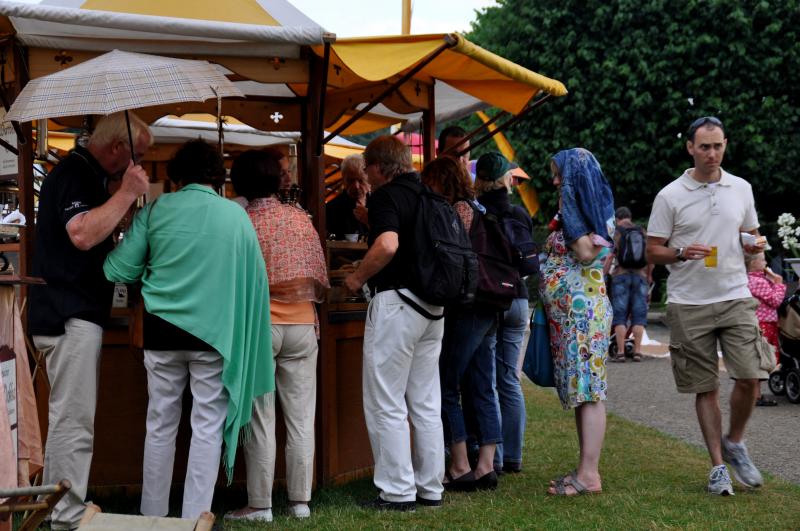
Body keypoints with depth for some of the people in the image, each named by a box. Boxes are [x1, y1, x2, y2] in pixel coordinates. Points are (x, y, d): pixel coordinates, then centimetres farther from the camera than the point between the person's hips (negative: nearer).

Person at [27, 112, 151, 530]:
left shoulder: (84, 174, 19)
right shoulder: (75, 175, -14)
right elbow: (82, 234, -29)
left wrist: (126, 199, 17)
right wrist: (127, 193, -23)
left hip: (72, 315, 11)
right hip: (70, 316, -11)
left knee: (67, 417, 15)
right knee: (74, 421, -10)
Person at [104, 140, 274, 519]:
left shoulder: (156, 211, -2)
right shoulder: (236, 215, -1)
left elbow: (118, 270, -1)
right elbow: (254, 279, 5)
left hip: (162, 331, 1)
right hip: (214, 332, -1)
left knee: (160, 425, 11)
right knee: (208, 427, 5)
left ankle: (153, 515, 17)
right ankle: (194, 518, 5)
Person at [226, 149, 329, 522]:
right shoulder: (301, 219, 2)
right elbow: (320, 278, 6)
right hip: (302, 325, 3)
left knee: (260, 419, 0)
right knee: (301, 419, 6)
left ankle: (260, 504, 1)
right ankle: (300, 501, 10)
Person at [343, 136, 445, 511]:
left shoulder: (387, 195, -11)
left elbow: (387, 244, -28)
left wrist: (357, 277, -13)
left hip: (396, 301, -8)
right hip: (432, 305, 8)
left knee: (386, 406, 0)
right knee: (426, 405, 12)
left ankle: (397, 492, 2)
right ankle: (431, 489, 17)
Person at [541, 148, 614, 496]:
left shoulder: (596, 212, -6)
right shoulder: (575, 212, 19)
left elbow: (586, 252, -20)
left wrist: (568, 212, -13)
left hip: (583, 310, -10)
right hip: (564, 312, 10)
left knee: (587, 390, -12)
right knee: (579, 390, 8)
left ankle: (589, 474, -14)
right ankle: (586, 470, 11)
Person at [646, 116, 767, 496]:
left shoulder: (741, 189, 9)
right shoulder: (670, 196, -1)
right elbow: (652, 251, 1)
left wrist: (755, 246, -3)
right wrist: (682, 254, -18)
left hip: (735, 298, 2)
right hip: (689, 305, -2)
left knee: (749, 377, -10)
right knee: (705, 388, 3)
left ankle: (734, 443, 17)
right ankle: (718, 466, 13)